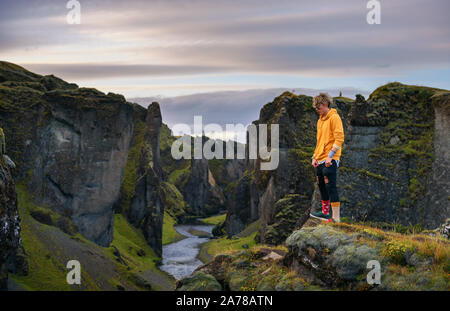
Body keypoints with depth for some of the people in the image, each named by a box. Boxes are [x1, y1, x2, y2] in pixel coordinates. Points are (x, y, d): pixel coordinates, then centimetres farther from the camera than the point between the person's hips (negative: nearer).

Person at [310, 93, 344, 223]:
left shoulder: (334, 117, -8)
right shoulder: (320, 120, 19)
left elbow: (339, 138, -16)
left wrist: (330, 156, -20)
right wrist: (315, 156, 18)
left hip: (330, 161, -9)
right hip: (320, 161, 9)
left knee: (331, 187, -11)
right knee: (322, 187, 14)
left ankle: (336, 218, -10)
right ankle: (325, 213, 26)